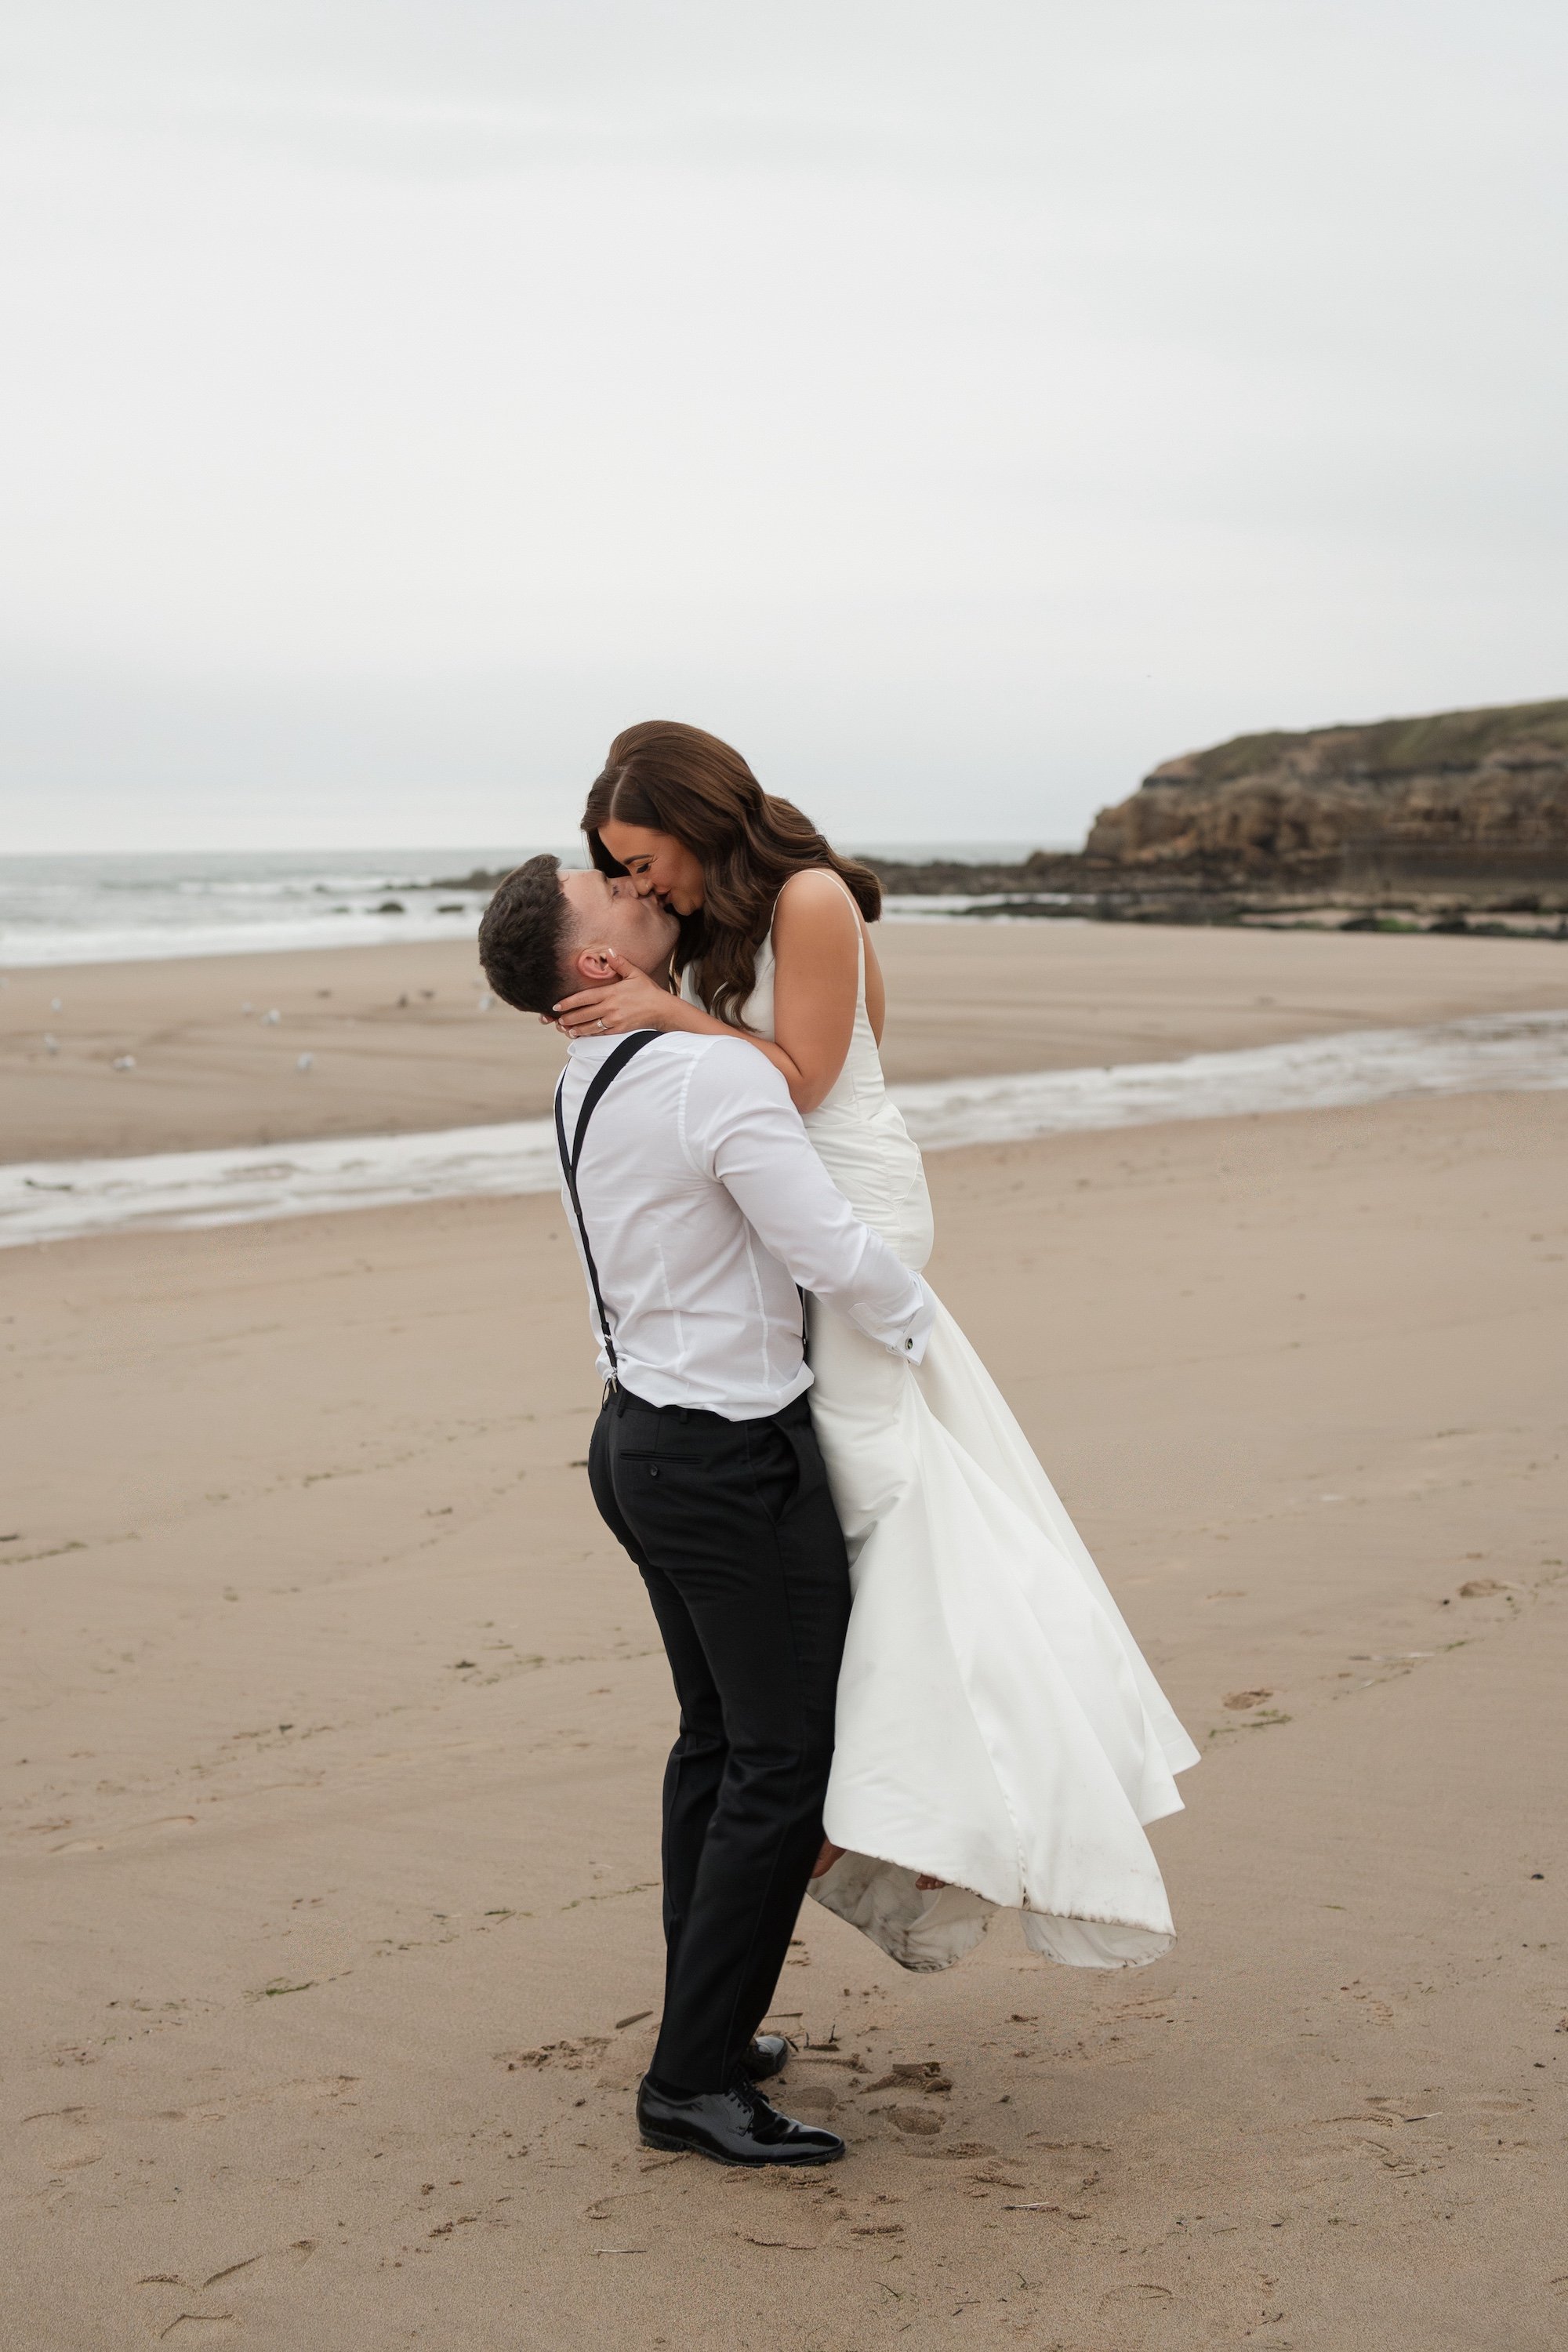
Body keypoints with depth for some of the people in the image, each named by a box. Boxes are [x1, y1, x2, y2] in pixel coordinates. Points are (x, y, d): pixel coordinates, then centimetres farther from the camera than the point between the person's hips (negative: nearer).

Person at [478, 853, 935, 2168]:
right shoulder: (719, 1077, -21)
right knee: (786, 1765, -3)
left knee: (718, 1743, 20)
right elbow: (835, 1254, -22)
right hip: (737, 1463, -9)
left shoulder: (591, 1079, 7)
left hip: (643, 1441, 10)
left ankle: (708, 2026, 30)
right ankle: (694, 2080, 0)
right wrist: (920, 1331, -5)